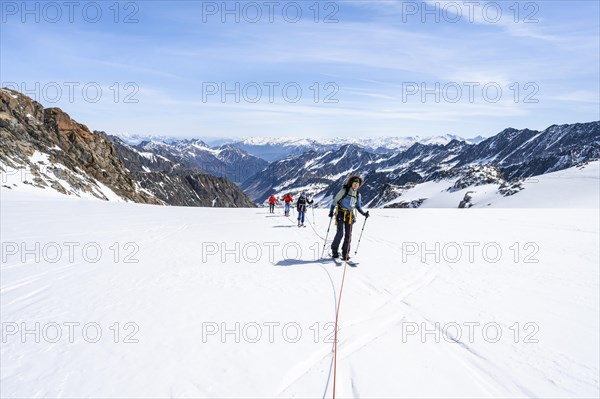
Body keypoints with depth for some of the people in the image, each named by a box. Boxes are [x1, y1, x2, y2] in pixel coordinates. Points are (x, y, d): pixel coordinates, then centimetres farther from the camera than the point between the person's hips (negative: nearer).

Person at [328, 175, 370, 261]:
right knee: (340, 233, -10)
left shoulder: (358, 195, 9)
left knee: (348, 235, 0)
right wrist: (331, 211, -7)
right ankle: (334, 251, 8)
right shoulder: (344, 191, -5)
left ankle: (345, 254, 6)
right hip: (341, 214, -4)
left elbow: (358, 207, 16)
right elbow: (335, 200, -1)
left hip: (350, 215, 4)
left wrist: (363, 213, -1)